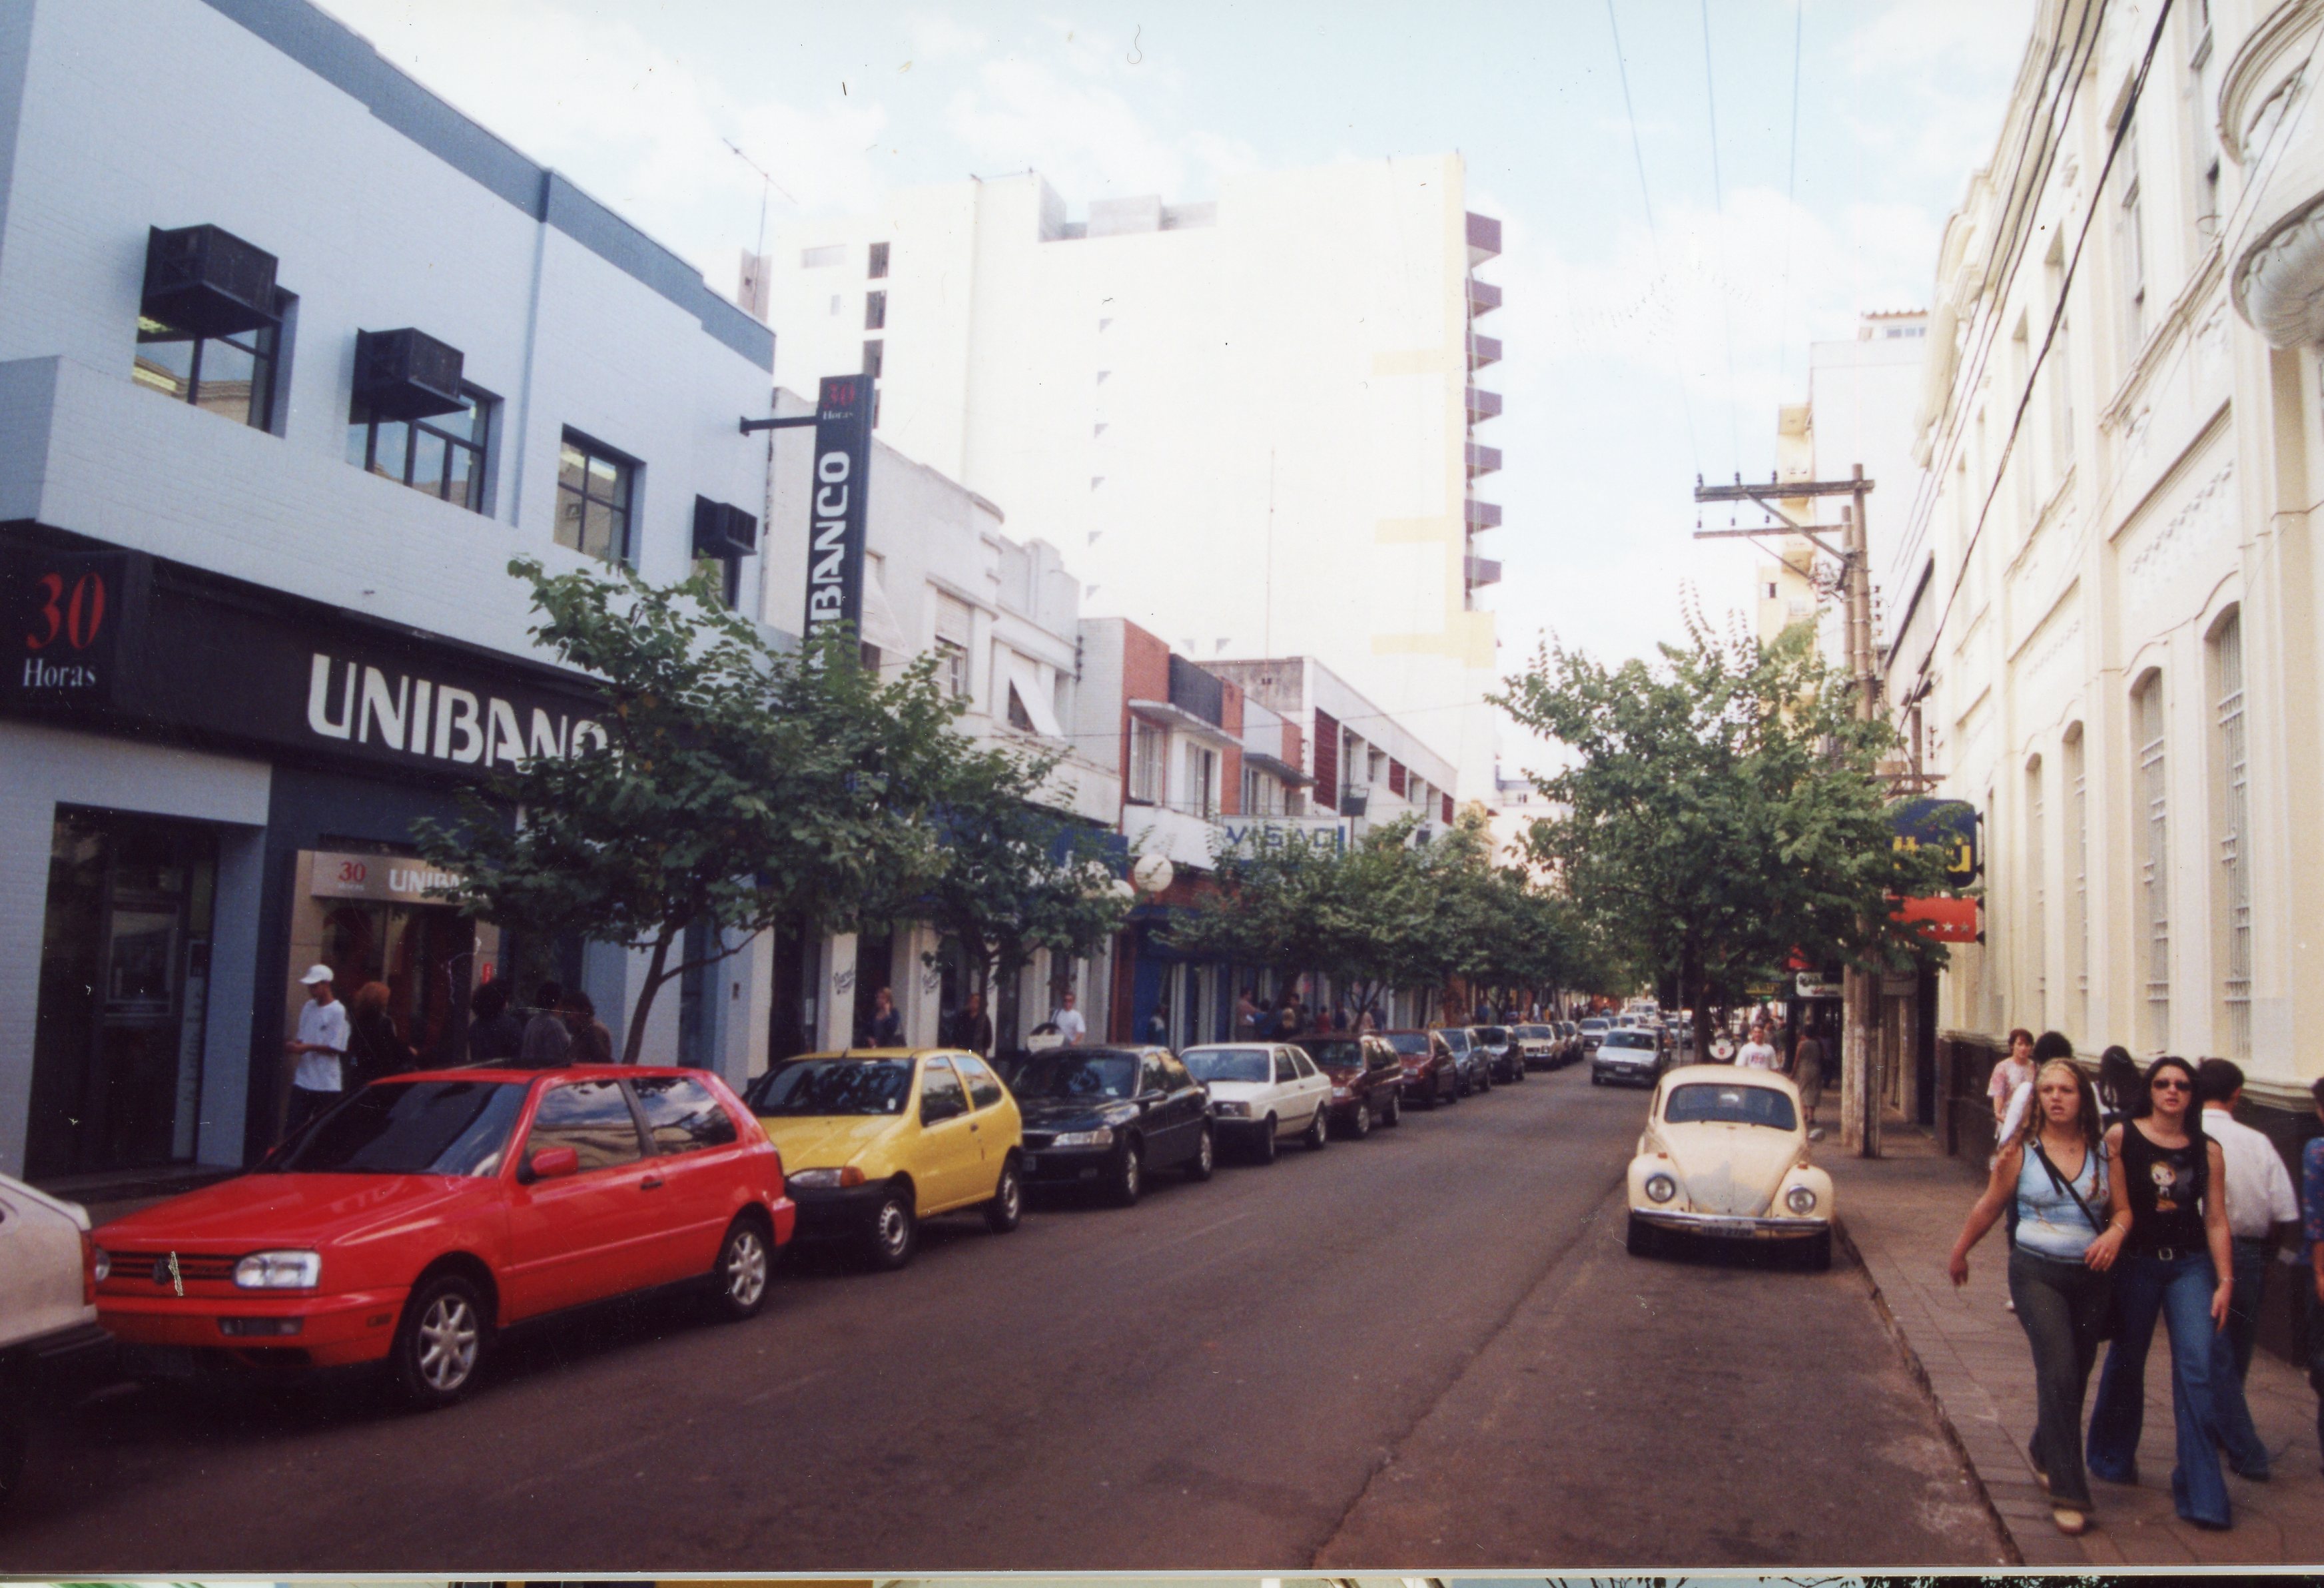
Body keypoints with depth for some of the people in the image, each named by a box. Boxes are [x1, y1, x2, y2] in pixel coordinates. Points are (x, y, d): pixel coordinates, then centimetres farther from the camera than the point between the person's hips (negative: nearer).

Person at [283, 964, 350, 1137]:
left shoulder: (338, 1011, -10)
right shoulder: (309, 1007, 10)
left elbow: (337, 1048, -12)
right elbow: (302, 1038, 17)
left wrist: (307, 1047, -17)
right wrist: (294, 1045, -4)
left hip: (327, 1085, -6)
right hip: (303, 1081, 6)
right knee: (292, 1127, 3)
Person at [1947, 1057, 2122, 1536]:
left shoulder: (2103, 1152, 0)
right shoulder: (2021, 1150, -6)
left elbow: (2124, 1207, 6)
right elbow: (1988, 1207, 4)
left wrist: (2115, 1231, -16)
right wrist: (1959, 1253, 13)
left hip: (2091, 1275, 3)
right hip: (2036, 1272, -3)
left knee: (2076, 1373, 14)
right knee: (2058, 1370, -15)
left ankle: (2046, 1453, 40)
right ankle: (2068, 1492, -11)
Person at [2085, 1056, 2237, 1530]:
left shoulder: (2208, 1150, 2)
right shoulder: (2120, 1137, -5)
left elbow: (2216, 1219, 3)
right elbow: (2114, 1206, -5)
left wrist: (2225, 1280, -1)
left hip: (2190, 1264, 1)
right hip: (2135, 1262, -1)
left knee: (2196, 1370, -8)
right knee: (2126, 1362, 13)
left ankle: (2201, 1493, -2)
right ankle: (2113, 1457, 36)